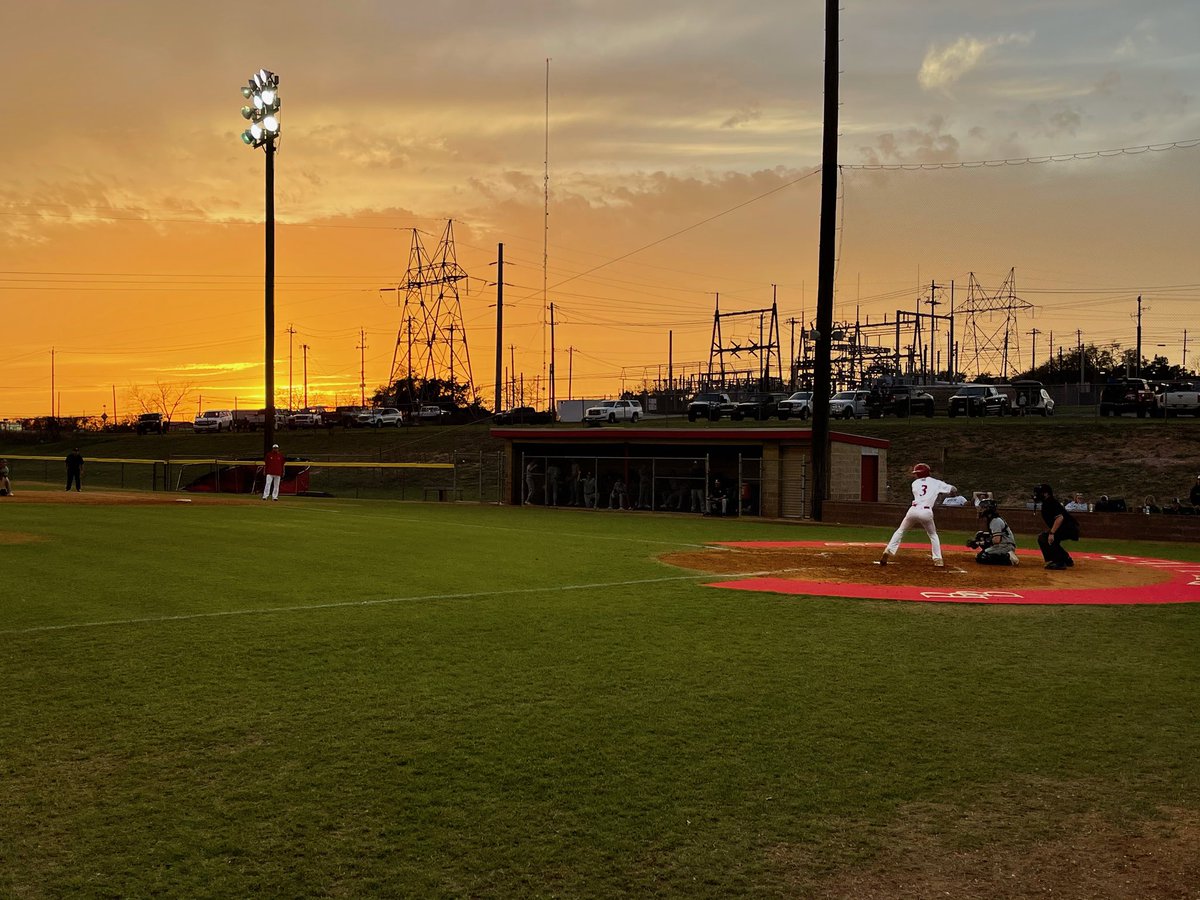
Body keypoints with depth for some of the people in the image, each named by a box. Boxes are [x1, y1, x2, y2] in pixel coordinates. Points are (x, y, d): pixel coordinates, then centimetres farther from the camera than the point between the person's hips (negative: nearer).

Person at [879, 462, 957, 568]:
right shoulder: (936, 483, 13)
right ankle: (938, 560, 10)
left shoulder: (915, 483, 18)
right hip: (926, 512, -1)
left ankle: (888, 552, 3)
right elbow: (954, 490, 13)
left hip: (913, 510, 1)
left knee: (900, 531, 17)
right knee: (933, 535, 21)